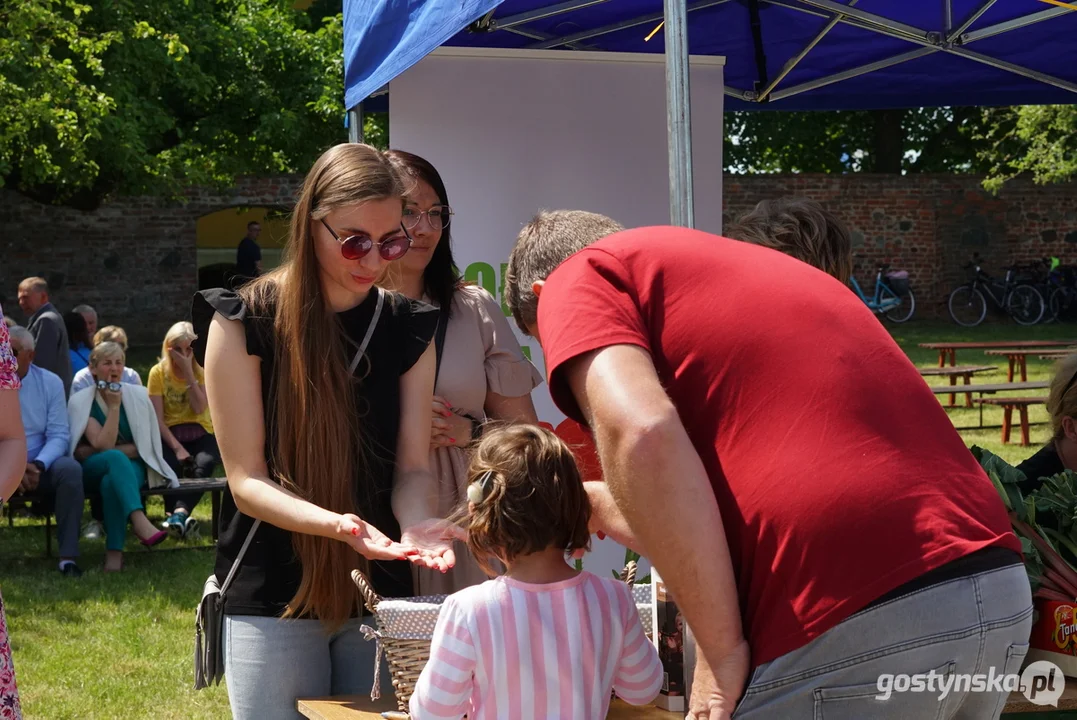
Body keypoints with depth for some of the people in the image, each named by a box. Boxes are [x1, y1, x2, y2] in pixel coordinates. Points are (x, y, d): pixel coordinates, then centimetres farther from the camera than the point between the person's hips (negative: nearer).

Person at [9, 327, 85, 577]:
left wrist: (38, 465, -21)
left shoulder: (50, 383, 2)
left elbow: (59, 435, -3)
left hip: (40, 465, 1)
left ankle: (68, 556, -27)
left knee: (70, 469, -31)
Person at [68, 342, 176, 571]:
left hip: (131, 467, 1)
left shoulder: (138, 395, 2)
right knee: (114, 458, -38)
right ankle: (139, 522, -57)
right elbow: (104, 446, -15)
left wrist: (111, 450, -10)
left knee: (111, 481, -36)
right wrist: (114, 406, -17)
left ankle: (114, 551, -37)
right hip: (94, 471, -1)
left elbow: (145, 445, 1)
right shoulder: (80, 401, -4)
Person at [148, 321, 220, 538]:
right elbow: (157, 418, -6)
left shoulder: (202, 370, 3)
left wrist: (188, 371, -14)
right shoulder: (158, 373, 1)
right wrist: (177, 447, -20)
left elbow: (200, 408, -12)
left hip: (201, 433, 0)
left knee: (204, 464, -34)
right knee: (169, 465, -35)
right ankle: (180, 514, -33)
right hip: (170, 434, 0)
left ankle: (179, 512, -49)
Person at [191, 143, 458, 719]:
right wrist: (336, 523, -30)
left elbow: (412, 468, -2)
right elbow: (246, 481, -12)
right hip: (274, 600, -3)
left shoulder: (408, 329, 2)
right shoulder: (245, 321, -9)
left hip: (380, 593, 3)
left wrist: (417, 524, -25)